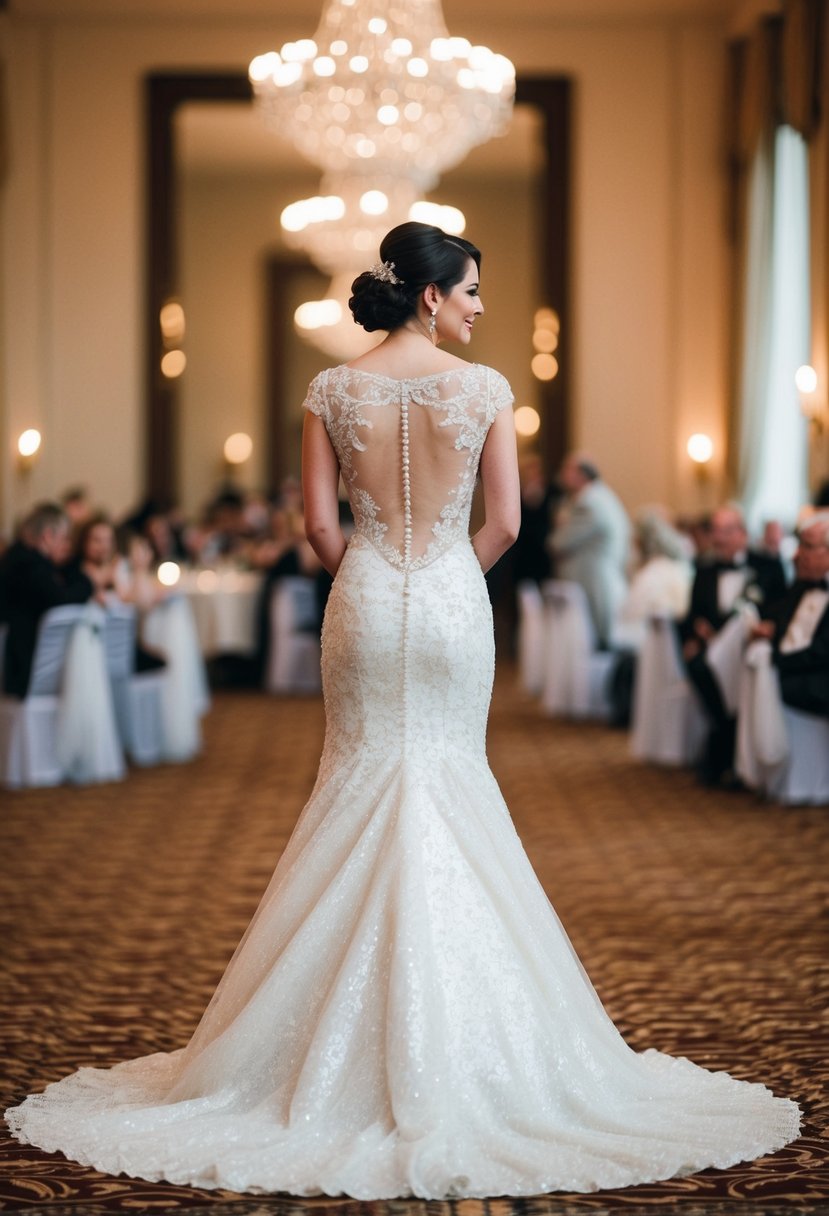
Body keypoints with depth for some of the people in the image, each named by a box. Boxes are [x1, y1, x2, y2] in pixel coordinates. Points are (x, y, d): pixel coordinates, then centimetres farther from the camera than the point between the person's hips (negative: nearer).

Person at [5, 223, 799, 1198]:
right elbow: (505, 523, -5)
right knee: (451, 772, 10)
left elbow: (318, 522, -3)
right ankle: (454, 1041, 12)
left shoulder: (333, 391, -2)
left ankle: (349, 1046, 12)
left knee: (362, 771, 10)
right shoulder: (485, 388, -6)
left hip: (364, 603, 1)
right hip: (454, 604, -1)